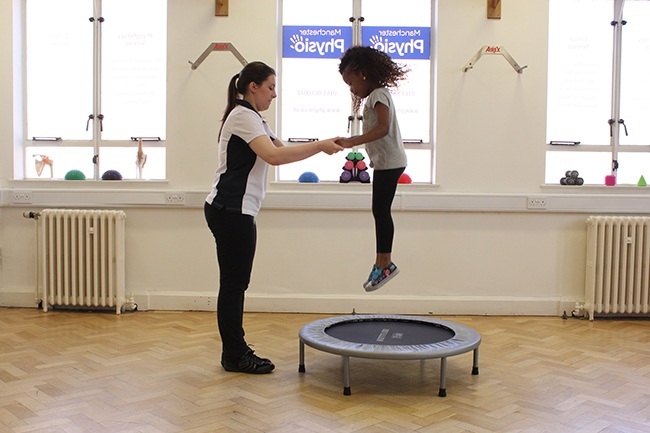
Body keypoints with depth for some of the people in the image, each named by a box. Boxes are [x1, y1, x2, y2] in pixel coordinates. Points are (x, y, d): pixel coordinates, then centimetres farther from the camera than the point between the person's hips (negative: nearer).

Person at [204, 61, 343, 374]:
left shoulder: (252, 118, 20)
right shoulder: (243, 116, -13)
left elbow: (283, 149, 19)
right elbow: (274, 156, -27)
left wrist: (323, 147, 5)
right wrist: (320, 146, -22)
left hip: (233, 211, 10)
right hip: (231, 211, -10)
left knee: (235, 284, 13)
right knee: (233, 284, -2)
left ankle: (235, 351, 22)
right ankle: (234, 356, 9)